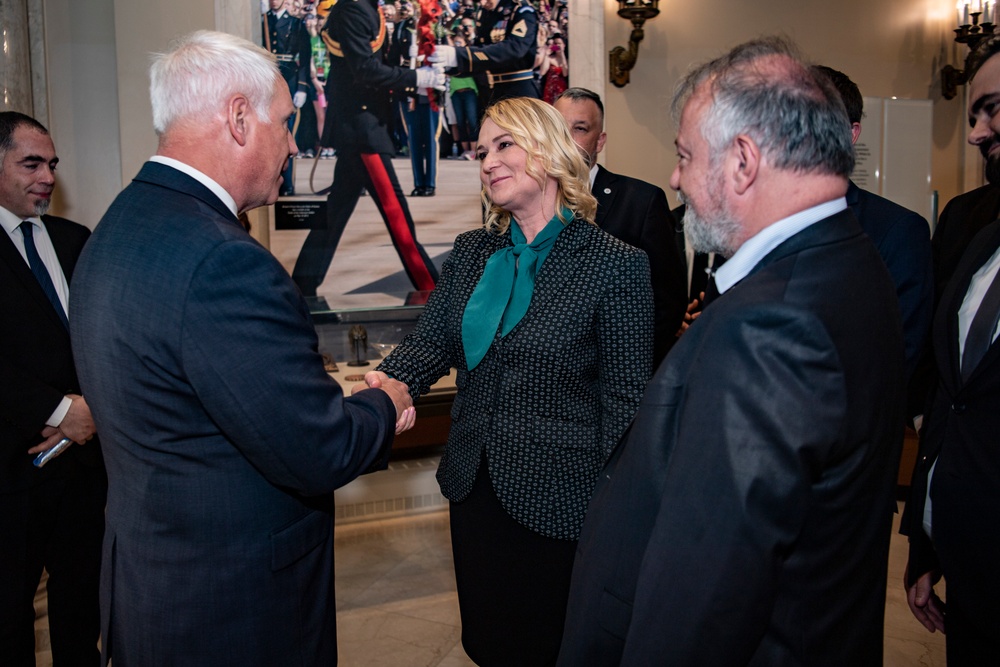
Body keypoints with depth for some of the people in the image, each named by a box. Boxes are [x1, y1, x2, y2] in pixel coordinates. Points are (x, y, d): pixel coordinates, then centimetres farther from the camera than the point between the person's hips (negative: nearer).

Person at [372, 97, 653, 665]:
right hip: (476, 487, 5)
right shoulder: (472, 252, 5)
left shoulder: (616, 265, -12)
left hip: (556, 498, -5)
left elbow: (626, 398, -11)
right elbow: (430, 342, -1)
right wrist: (383, 384, -22)